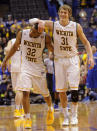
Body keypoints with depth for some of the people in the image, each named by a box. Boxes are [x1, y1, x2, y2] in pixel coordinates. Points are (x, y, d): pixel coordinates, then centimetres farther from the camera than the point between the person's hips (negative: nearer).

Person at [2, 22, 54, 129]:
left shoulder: (45, 37, -16)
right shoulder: (22, 34, -10)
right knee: (25, 92, -13)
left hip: (39, 68, 0)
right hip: (26, 68, 1)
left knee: (45, 93, 11)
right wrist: (5, 60, 10)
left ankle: (50, 109, 43)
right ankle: (27, 119, -5)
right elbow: (15, 47, 6)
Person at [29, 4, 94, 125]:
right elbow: (35, 21, -2)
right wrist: (41, 22, -25)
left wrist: (90, 56, -7)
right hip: (59, 60, 1)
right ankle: (66, 116, 15)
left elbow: (85, 42, 5)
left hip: (72, 59, -1)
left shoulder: (76, 26, -3)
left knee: (74, 88, -10)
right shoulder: (53, 25, -2)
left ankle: (74, 116, 2)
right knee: (61, 90, 3)